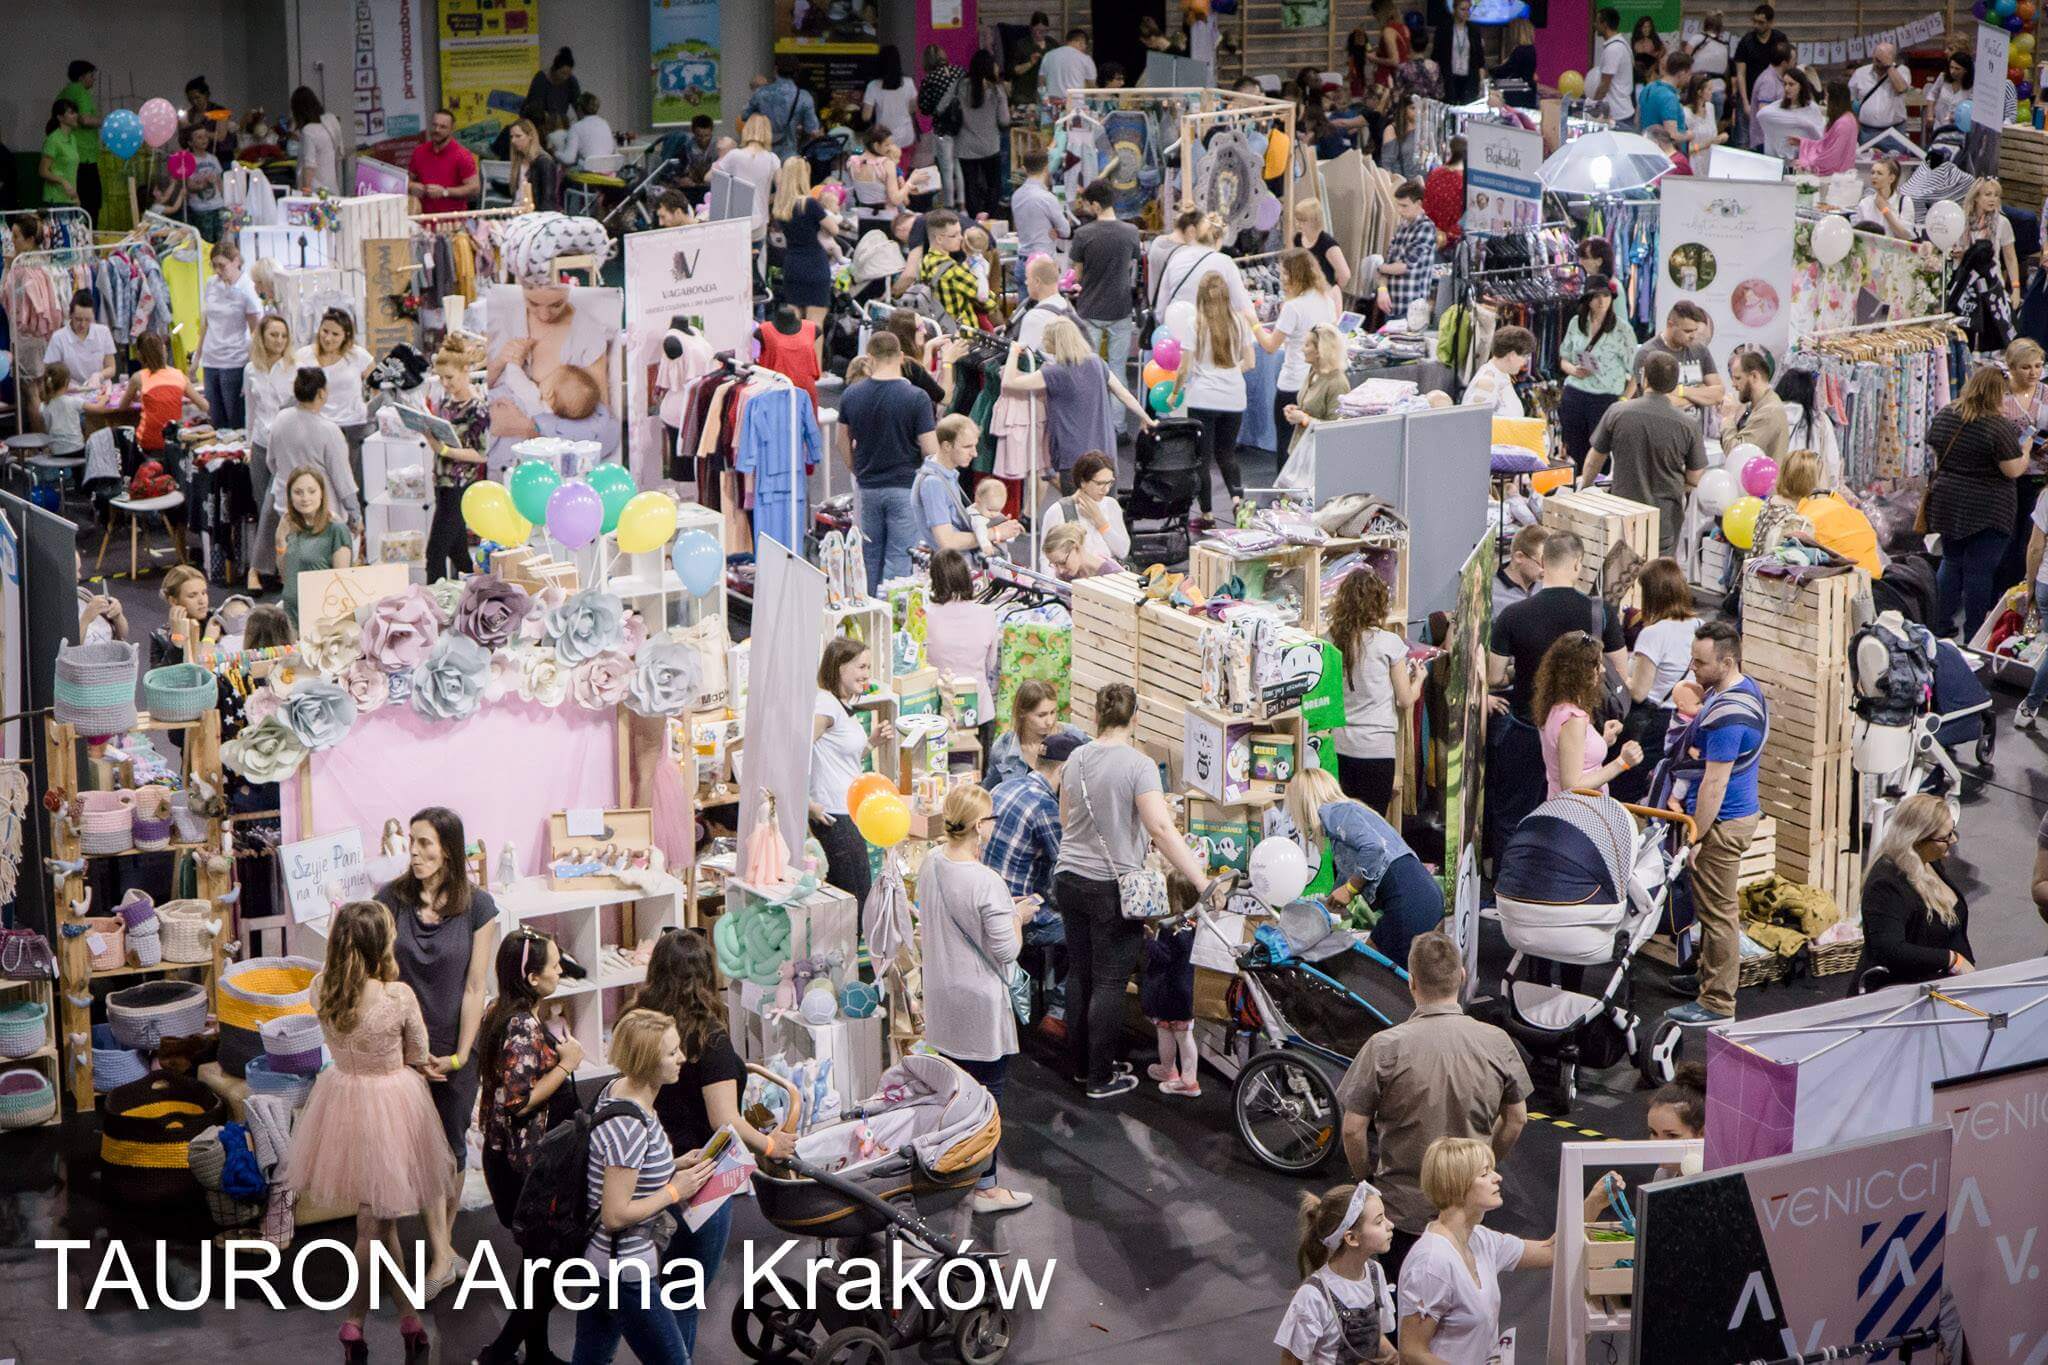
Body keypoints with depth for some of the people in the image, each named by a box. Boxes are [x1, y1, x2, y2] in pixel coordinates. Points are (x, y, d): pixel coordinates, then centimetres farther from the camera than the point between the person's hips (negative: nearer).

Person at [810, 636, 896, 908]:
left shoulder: (843, 705, 15)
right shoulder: (825, 704, -16)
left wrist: (872, 742, 8)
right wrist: (808, 804, -22)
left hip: (850, 813, 10)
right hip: (835, 817, -10)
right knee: (857, 904, -6)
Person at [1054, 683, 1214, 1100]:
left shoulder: (1076, 760, 3)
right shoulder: (1138, 765, -16)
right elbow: (1161, 829, -25)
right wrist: (1203, 882, -26)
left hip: (1069, 881, 6)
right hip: (1113, 889, -6)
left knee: (1079, 975, 17)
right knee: (1109, 983, 3)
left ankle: (1080, 1065, 27)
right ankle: (1101, 1078, 9)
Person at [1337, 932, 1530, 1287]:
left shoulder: (1385, 1047, -18)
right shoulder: (1497, 1043, -8)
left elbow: (1353, 1129, -13)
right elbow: (1516, 1119, 4)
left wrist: (1365, 1180, 5)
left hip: (1402, 1208, -3)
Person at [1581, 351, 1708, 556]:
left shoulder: (1617, 413, -9)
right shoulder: (1687, 425, -11)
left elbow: (1595, 459, 5)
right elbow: (1694, 480, -2)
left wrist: (1584, 485, 24)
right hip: (1665, 519, -1)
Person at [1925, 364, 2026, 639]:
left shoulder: (1943, 416, 1)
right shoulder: (1999, 426, -18)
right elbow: (2013, 470, -14)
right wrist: (2026, 450, 2)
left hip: (1947, 502, 6)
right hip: (1988, 510, -6)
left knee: (1951, 563, 18)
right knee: (1979, 572, 2)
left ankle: (1940, 626, 23)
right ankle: (1973, 636, 9)